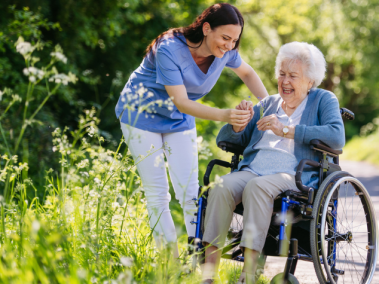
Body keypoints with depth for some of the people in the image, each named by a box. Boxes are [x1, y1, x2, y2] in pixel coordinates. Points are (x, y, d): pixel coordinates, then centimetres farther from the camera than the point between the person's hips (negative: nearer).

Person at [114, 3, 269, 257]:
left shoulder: (226, 52, -15)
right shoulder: (169, 50, -32)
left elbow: (248, 73, 7)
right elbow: (181, 102, -33)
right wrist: (223, 115, -45)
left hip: (179, 121, 5)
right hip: (142, 113, -4)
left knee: (190, 191, -3)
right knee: (157, 194, -4)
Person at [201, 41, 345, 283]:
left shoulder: (323, 100, 13)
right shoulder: (268, 104, 26)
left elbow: (337, 137, -9)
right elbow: (224, 139, 26)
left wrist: (286, 131, -11)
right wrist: (237, 126, 1)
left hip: (296, 176, -4)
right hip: (253, 170, 5)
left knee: (257, 186, -37)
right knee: (221, 188, -29)